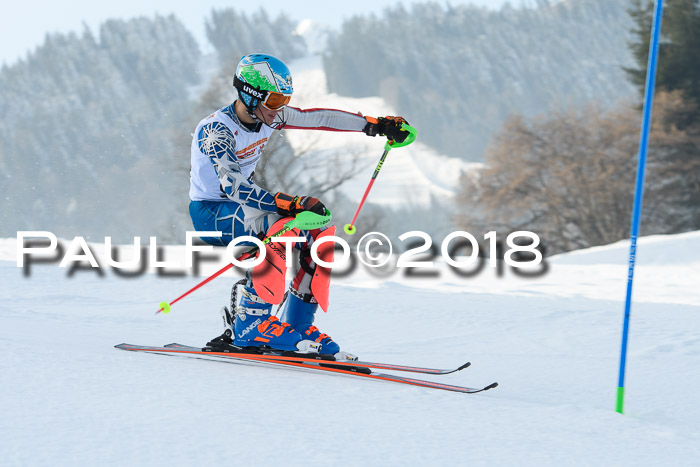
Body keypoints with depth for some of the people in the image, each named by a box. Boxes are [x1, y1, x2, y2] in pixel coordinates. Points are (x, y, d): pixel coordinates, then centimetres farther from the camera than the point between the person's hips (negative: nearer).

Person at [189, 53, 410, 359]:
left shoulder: (268, 116, -2)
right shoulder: (215, 130, -25)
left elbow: (317, 118, 8)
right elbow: (231, 184, -39)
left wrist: (376, 125, 8)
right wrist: (288, 204, -48)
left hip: (241, 208, 8)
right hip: (209, 212, -8)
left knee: (319, 232, -6)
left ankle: (298, 327, -3)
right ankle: (250, 323, -30)